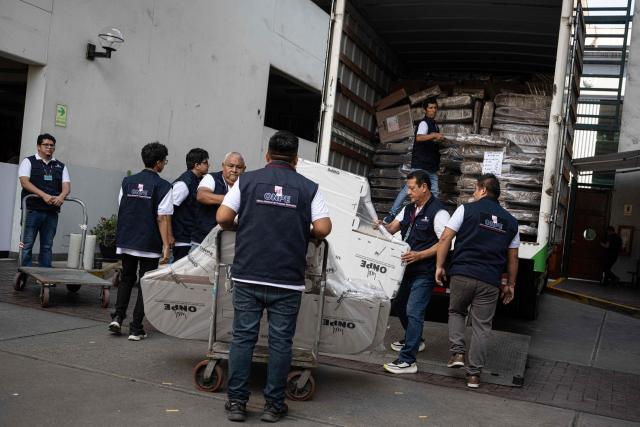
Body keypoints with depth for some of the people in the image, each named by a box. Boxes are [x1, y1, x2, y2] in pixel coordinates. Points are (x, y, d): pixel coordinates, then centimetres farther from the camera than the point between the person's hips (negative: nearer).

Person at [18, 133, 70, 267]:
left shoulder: (60, 166, 17)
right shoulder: (29, 161, 6)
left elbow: (66, 185, 6)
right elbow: (24, 181, -9)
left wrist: (61, 196, -18)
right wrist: (44, 195, -22)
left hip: (52, 211, 4)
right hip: (32, 209, -4)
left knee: (47, 246, 7)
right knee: (27, 245, -3)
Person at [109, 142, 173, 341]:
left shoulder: (127, 181, 5)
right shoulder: (163, 186, -10)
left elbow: (121, 210, 11)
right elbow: (163, 218, -14)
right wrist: (166, 245, -12)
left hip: (126, 241, 4)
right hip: (150, 245, -4)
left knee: (126, 279, 22)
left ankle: (117, 316, 8)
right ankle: (136, 329, 7)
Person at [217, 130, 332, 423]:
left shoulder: (247, 180, 5)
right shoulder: (308, 187, 3)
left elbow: (223, 218, 0)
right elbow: (323, 228, -4)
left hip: (247, 275, 1)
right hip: (288, 279, -1)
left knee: (243, 337, 8)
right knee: (280, 341, 6)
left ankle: (236, 401, 11)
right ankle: (273, 405, 12)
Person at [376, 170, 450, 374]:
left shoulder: (438, 212, -14)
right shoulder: (409, 208, 13)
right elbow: (392, 228, 9)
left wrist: (419, 255, -25)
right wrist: (381, 225, -13)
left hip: (424, 271, -9)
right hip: (408, 268, 9)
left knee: (414, 312, -12)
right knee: (399, 305, 21)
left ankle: (407, 360, -10)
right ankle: (414, 340, 42)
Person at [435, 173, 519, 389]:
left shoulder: (466, 209, 3)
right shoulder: (510, 221, 13)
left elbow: (445, 238, -3)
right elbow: (513, 258, 15)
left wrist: (439, 266, 3)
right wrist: (510, 285, 21)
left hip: (462, 274, -2)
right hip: (490, 281, 2)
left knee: (456, 312, 22)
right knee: (481, 326, 7)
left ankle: (458, 352, 7)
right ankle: (474, 374, 10)